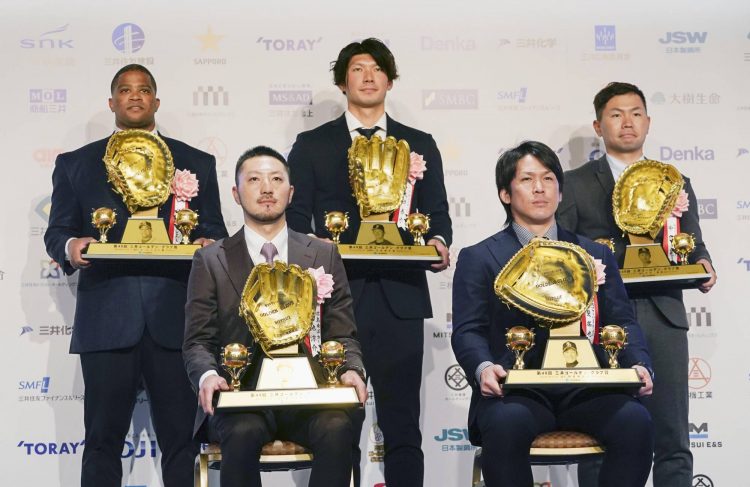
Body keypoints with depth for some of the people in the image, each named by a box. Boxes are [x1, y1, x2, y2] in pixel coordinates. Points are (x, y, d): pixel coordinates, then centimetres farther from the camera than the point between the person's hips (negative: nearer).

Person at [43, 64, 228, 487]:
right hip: (106, 320, 0)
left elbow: (215, 231, 12)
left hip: (176, 319, 0)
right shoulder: (75, 165, 14)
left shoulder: (197, 163, 15)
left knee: (181, 438, 2)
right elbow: (57, 232, 11)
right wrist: (69, 247, -12)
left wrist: (210, 245, -12)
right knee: (103, 439, 4)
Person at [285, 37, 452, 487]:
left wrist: (439, 242, -9)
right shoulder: (312, 145, 10)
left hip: (399, 298, 1)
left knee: (403, 425, 3)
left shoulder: (420, 145, 14)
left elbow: (437, 213, 12)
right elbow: (296, 215, 5)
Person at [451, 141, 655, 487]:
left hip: (584, 390, 2)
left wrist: (638, 364, -9)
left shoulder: (596, 255, 21)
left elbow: (621, 321, 13)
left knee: (635, 420, -28)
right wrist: (483, 367, -20)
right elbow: (468, 331, 3)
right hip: (517, 392, -2)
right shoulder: (479, 259, 13)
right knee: (506, 424, -36)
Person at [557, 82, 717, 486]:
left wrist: (703, 269, -5)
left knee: (672, 442, 1)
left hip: (663, 317, 2)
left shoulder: (676, 184, 17)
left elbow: (693, 248, 17)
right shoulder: (575, 184, 8)